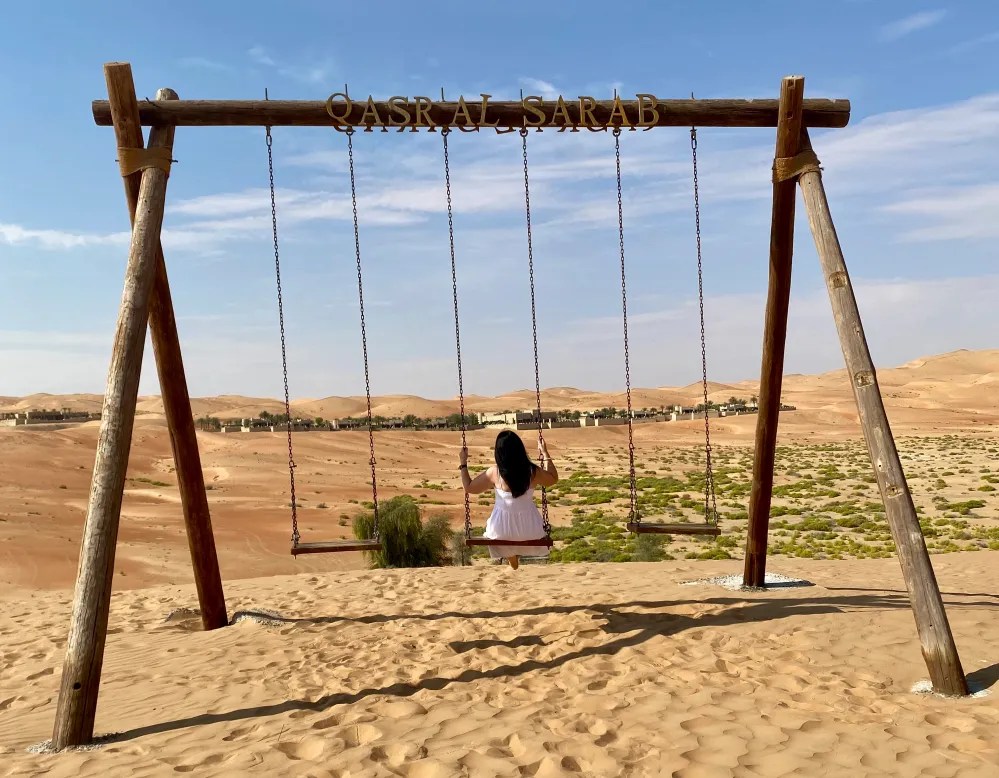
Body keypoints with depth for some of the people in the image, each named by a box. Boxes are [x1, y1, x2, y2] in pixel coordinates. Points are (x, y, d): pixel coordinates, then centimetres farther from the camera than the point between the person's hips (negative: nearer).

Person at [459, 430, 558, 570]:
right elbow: (553, 479, 5)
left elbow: (469, 487, -6)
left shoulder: (494, 472, -21)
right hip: (530, 529, 1)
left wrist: (463, 463, 4)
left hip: (502, 531, 0)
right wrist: (545, 453, 8)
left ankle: (513, 562, 50)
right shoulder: (533, 471, -17)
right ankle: (517, 557, 50)